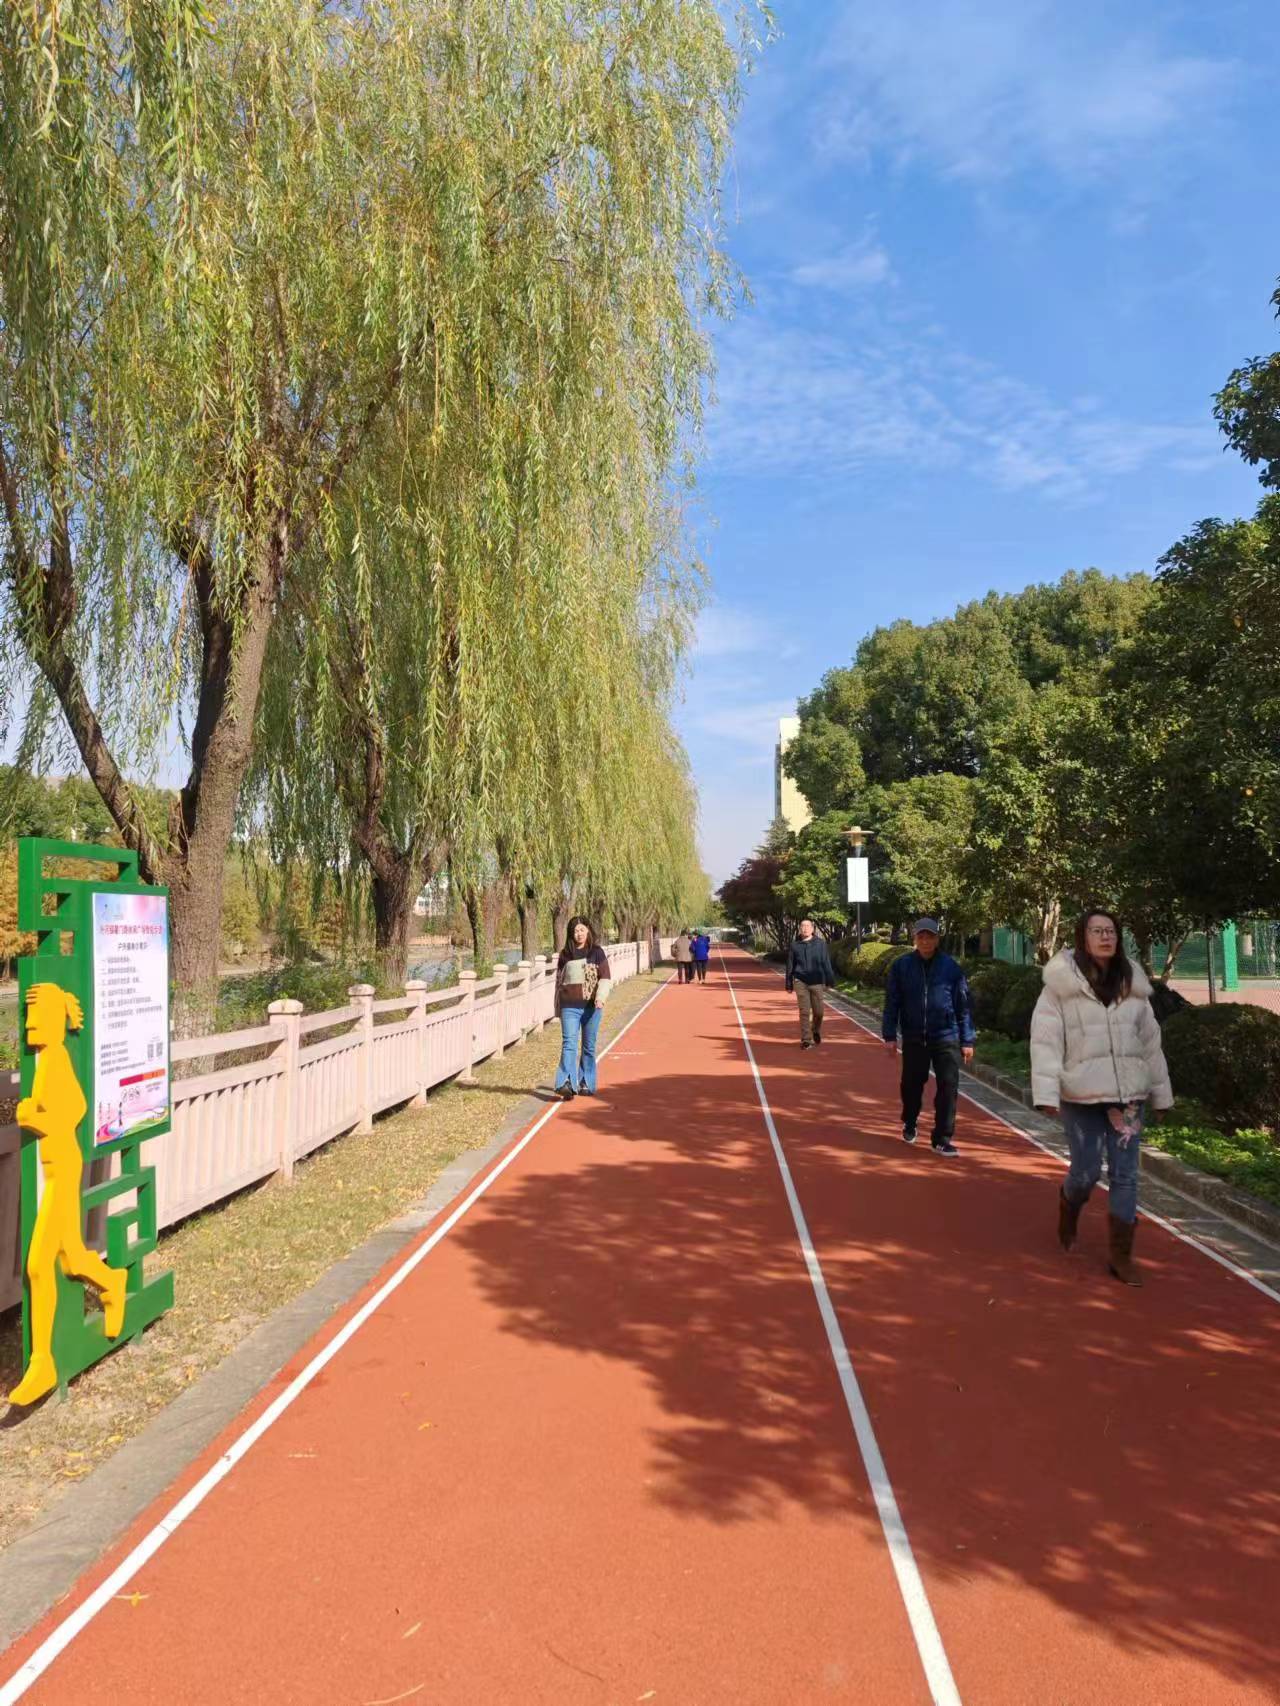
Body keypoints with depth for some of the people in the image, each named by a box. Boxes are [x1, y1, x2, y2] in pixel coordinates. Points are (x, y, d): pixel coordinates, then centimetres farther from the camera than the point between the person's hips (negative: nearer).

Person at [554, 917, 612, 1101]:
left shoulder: (597, 953, 4)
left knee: (589, 1046, 7)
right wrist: (557, 1008, 18)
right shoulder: (565, 954, 11)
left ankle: (586, 1084, 17)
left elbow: (605, 978, -2)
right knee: (568, 1043, -13)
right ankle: (566, 1083, -23)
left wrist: (601, 997, -20)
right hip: (570, 1006, 1)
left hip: (591, 1006, -1)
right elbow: (559, 980, 18)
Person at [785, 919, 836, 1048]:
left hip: (817, 982, 0)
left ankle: (816, 1030, 35)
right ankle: (806, 1040, 2)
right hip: (800, 982, 0)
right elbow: (790, 966, 11)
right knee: (804, 1012, -4)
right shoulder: (795, 945, 5)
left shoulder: (820, 944, 3)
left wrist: (830, 981, 2)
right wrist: (789, 985, 12)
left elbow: (826, 963, 5)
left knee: (818, 1011, 4)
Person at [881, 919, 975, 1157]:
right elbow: (892, 1003, 2)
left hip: (946, 1038, -1)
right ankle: (909, 1125, 40)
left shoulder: (951, 967, -2)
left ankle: (943, 1139, 7)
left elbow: (964, 1005, 2)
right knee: (912, 1084, 14)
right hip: (913, 1038, 1)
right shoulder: (901, 966, -1)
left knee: (948, 1087, -4)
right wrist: (890, 1035, -2)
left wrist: (967, 1040, 1)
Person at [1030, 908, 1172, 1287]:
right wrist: (1046, 1092, -17)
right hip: (1082, 1095, -3)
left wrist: (1160, 1093, 13)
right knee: (1086, 1172, 0)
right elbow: (1045, 1039, -10)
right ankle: (1069, 1206, 35)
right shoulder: (1061, 984, -6)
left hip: (1127, 1093, 4)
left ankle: (1120, 1255, 13)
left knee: (1125, 1174, 4)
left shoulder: (1132, 985, 7)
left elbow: (1150, 1041, 12)